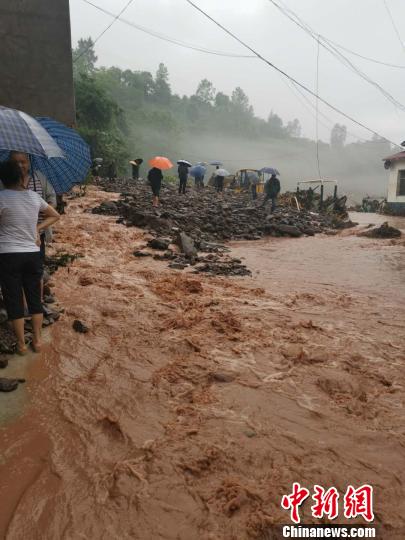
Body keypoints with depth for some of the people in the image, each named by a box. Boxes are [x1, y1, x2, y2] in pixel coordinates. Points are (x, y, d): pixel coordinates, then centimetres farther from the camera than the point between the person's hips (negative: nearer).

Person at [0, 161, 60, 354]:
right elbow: (55, 215, 16)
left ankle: (21, 344, 16)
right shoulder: (34, 196, 3)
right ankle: (37, 340, 20)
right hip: (33, 254, 4)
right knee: (35, 298, 13)